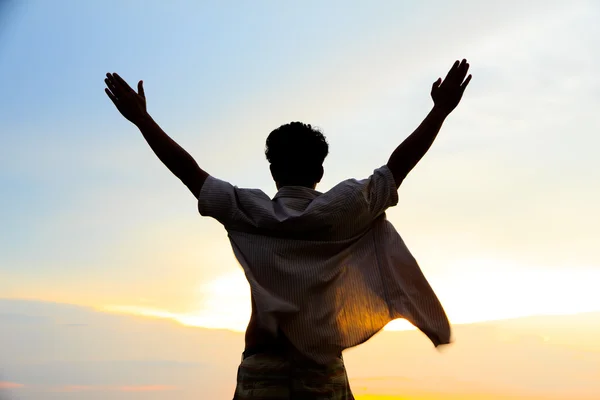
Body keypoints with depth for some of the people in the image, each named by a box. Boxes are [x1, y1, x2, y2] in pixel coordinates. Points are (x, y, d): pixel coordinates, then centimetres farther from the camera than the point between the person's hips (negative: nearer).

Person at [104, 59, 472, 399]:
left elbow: (189, 171, 5)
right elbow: (398, 165, 4)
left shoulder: (248, 211, 1)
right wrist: (440, 110, 11)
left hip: (262, 370, 1)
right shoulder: (341, 210, 0)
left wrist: (140, 117, 11)